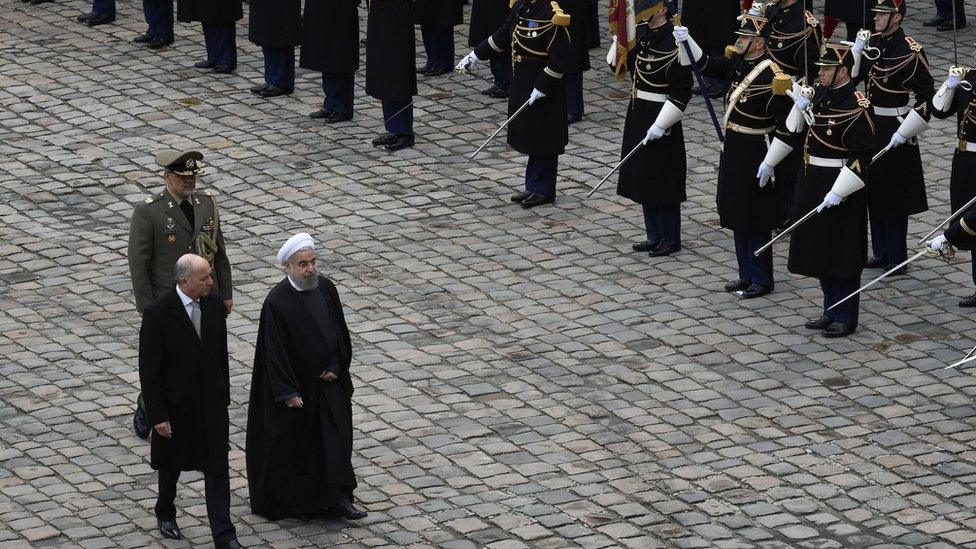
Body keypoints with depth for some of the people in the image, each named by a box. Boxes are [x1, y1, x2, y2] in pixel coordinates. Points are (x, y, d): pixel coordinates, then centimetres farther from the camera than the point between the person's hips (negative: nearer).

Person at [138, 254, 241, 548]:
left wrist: (224, 397, 11)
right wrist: (157, 415, -16)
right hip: (176, 405, -3)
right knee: (171, 466, 17)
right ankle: (165, 514, 43)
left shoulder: (214, 305, -4)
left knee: (218, 469, 0)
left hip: (211, 403, 3)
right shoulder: (158, 313, -19)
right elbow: (148, 369, -15)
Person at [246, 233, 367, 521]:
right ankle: (286, 501, 23)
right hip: (296, 386, -5)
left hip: (327, 381, 5)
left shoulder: (326, 288, -2)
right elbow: (274, 351, -17)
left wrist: (336, 367, -3)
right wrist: (288, 393, -18)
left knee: (336, 439, 4)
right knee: (291, 445, 8)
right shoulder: (276, 302, -18)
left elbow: (340, 330, 7)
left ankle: (339, 498, 9)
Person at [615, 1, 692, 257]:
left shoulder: (673, 42, -20)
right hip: (638, 112, 8)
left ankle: (670, 240, 13)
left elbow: (681, 91, -20)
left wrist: (661, 124, -21)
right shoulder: (640, 32, 4)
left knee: (662, 180, 1)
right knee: (642, 177, 15)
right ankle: (655, 236, 26)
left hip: (660, 116, -8)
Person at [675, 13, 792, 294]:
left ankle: (762, 280, 13)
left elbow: (786, 125, -20)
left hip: (754, 154, -9)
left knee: (755, 222, 1)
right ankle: (747, 276, 27)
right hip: (733, 151, 9)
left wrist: (769, 163, -20)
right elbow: (706, 64, 12)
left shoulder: (773, 77, -21)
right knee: (737, 217, 16)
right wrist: (686, 41, -5)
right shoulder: (738, 63, 3)